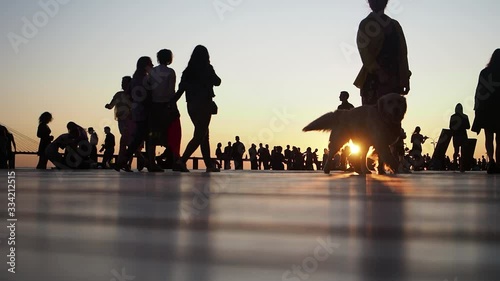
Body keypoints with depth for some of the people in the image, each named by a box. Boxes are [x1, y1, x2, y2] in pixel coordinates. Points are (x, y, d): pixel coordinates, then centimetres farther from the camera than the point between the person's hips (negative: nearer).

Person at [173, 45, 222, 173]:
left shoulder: (188, 70, 6)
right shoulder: (207, 68, -6)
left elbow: (181, 88, 1)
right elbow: (217, 82, 4)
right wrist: (212, 75, 23)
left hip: (191, 105, 6)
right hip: (204, 104, -6)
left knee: (204, 134, 15)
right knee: (200, 136, -7)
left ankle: (209, 165, 18)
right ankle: (182, 161, -23)